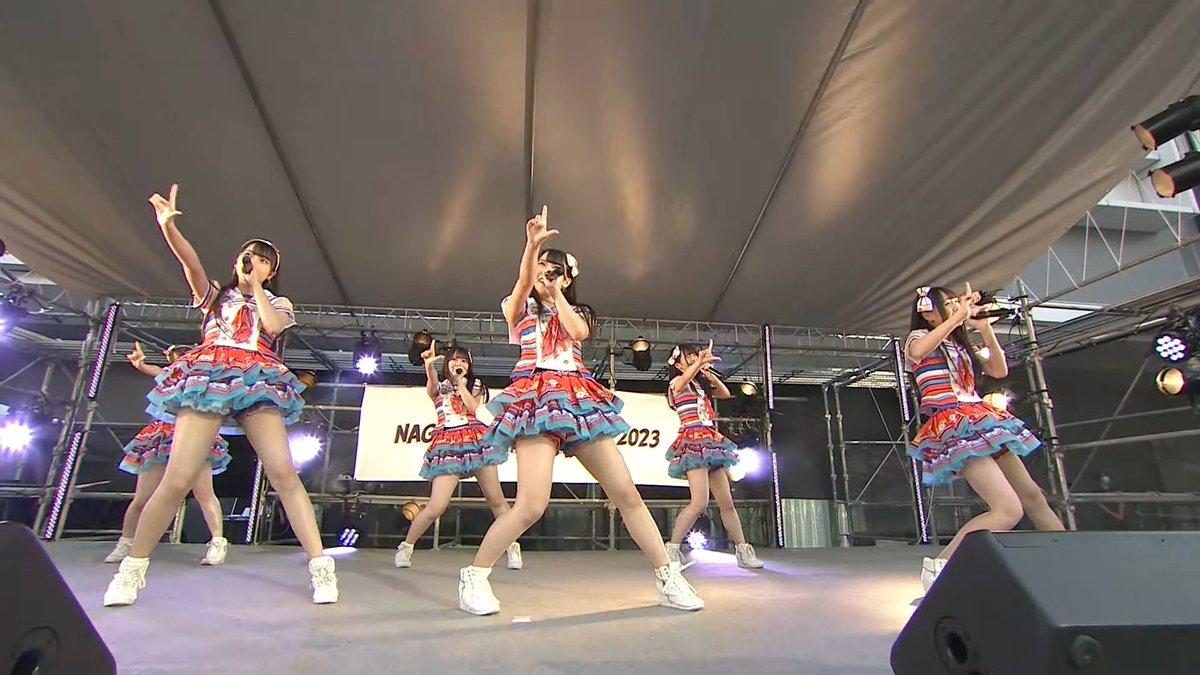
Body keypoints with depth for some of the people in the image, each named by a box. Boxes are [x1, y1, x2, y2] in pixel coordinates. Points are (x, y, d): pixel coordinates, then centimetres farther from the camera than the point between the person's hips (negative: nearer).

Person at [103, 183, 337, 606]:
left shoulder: (278, 303, 22)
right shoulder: (216, 294, 22)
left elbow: (272, 326, -2)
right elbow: (190, 260, 3)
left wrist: (257, 285, 8)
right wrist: (167, 225, -13)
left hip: (258, 384, 0)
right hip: (208, 379, 1)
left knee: (282, 472, -15)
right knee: (177, 479, -8)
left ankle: (320, 565, -16)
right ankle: (133, 567, 15)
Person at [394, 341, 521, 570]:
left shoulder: (475, 384, 19)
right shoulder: (438, 386, 15)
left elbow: (473, 406, -2)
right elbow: (431, 381, -11)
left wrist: (459, 380, 0)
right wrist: (429, 364, -33)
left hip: (476, 439, 1)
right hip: (447, 445, -1)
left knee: (496, 499, -3)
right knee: (436, 508, -8)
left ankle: (512, 547, 9)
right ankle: (406, 546, 15)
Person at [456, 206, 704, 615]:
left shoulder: (578, 313, 23)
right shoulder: (519, 308, 15)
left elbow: (578, 332, -2)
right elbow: (523, 280, -8)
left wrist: (557, 294, 5)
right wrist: (532, 244, -24)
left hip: (579, 401, 4)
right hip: (537, 401, -3)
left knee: (626, 493, -2)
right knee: (531, 506, -17)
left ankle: (668, 578, 8)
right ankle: (474, 575, 4)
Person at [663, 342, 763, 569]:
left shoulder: (701, 385, 22)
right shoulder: (677, 382, 0)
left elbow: (726, 393, 18)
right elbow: (687, 375, -23)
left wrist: (710, 374, 7)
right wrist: (701, 361, -40)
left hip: (711, 442, 8)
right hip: (693, 442, -8)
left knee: (727, 502, 7)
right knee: (700, 502, -18)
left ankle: (743, 552, 15)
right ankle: (672, 549, -8)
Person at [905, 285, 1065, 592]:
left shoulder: (959, 344, 22)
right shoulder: (918, 337, -1)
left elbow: (1000, 370, 14)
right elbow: (917, 352, -27)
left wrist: (985, 328, 6)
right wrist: (958, 318, -19)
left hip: (980, 423, 9)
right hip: (954, 427, -9)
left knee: (1033, 495, 16)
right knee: (1009, 510, -19)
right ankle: (939, 564, -14)